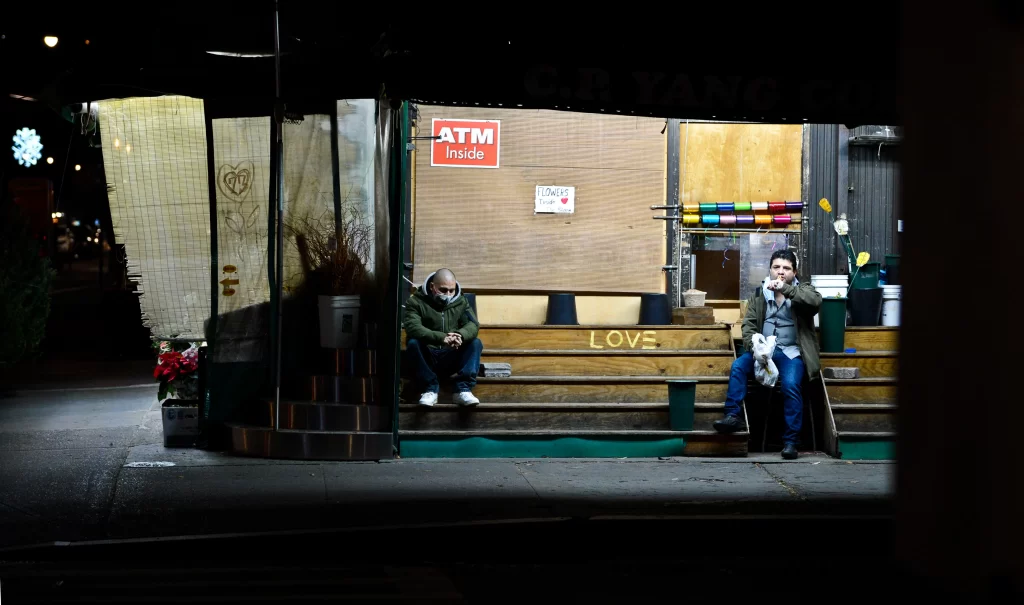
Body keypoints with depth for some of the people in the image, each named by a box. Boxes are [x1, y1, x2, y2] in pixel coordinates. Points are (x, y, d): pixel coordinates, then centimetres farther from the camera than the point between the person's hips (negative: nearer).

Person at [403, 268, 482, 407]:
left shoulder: (461, 302, 8)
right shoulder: (416, 302, -4)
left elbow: (473, 324, -8)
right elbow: (412, 327, -23)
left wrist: (460, 335, -34)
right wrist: (441, 338, -38)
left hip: (451, 358, 3)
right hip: (426, 358, -3)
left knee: (475, 343, -20)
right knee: (413, 343, -32)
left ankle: (463, 390, -28)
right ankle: (430, 389, -26)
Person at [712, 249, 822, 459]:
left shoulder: (802, 291, 4)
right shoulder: (759, 294, 13)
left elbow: (816, 301, -20)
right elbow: (749, 324, 7)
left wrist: (784, 289, -30)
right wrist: (754, 346, -14)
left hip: (791, 353, -3)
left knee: (791, 385, -29)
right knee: (738, 366, -25)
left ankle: (791, 440, -23)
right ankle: (732, 416, -22)